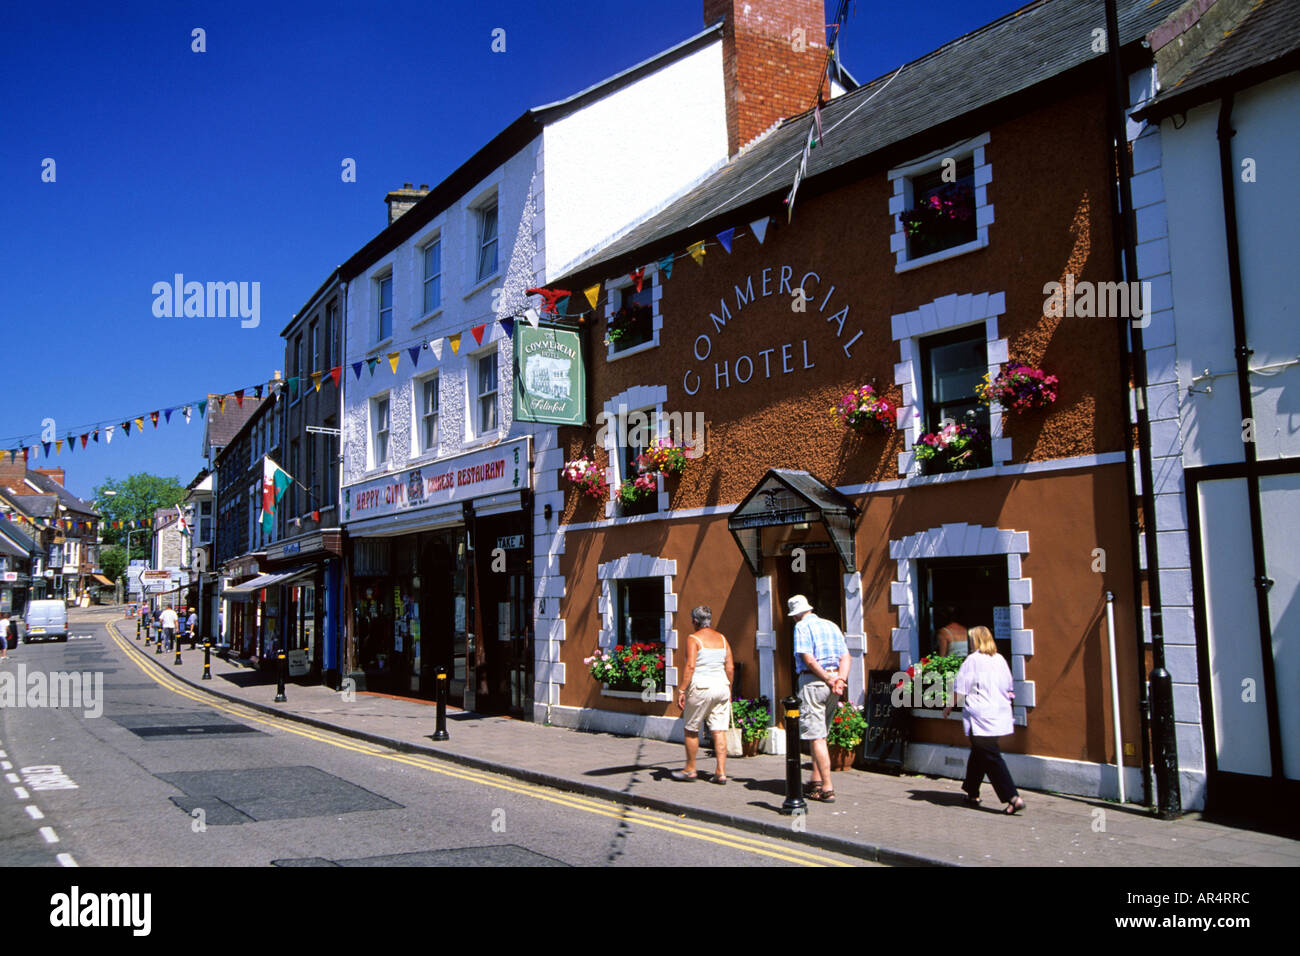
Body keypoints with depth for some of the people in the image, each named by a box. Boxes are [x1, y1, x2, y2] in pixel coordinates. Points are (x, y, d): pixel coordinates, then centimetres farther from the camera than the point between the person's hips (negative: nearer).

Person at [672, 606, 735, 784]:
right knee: (719, 731, 5)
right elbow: (730, 667, 9)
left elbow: (690, 666, -15)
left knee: (691, 730, 10)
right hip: (721, 686, 5)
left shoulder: (693, 639, -7)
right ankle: (721, 772, 1)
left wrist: (682, 691, -12)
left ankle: (690, 770, 18)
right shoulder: (722, 639, 10)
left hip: (700, 687, -5)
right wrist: (728, 690, 18)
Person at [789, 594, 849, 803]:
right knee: (820, 735, 18)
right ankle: (816, 779, 18)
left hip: (813, 682, -7)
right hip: (833, 682, 7)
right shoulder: (831, 625, 16)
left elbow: (808, 659, -15)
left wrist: (829, 679, -10)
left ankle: (827, 788, -8)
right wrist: (840, 680, -5)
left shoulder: (802, 627, -4)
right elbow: (845, 657, 7)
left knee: (816, 737, -5)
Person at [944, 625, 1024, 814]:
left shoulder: (973, 660, -11)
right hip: (1000, 714, 8)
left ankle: (1013, 798, -14)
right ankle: (972, 794, 28)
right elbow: (1009, 687, 17)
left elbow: (960, 689, -8)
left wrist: (950, 706, 6)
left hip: (980, 717, -8)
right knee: (978, 754, 20)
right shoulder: (1000, 660, 8)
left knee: (991, 759, -6)